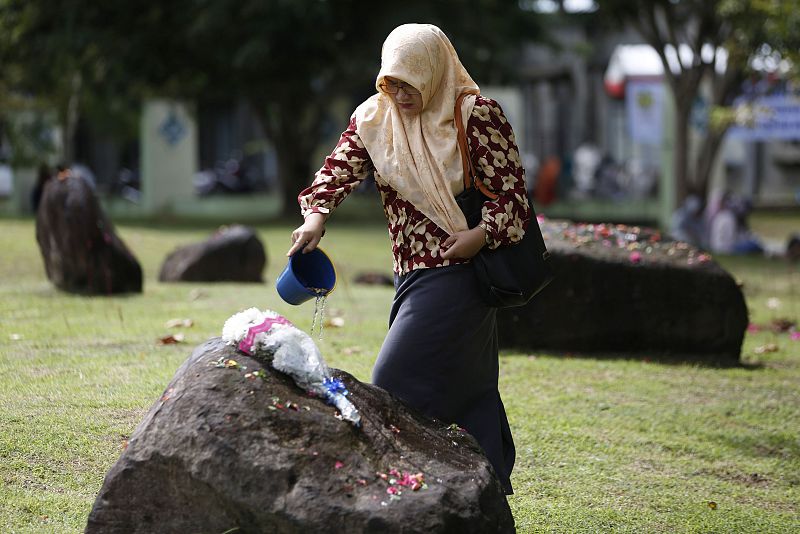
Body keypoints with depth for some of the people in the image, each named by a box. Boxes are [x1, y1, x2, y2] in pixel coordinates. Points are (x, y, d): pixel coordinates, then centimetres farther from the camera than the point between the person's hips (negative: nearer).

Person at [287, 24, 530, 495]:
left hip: (460, 274, -6)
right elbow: (339, 169, -4)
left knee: (397, 381, -12)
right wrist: (316, 216, -23)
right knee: (467, 388, 11)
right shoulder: (375, 117, 6)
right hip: (412, 274, 6)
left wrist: (483, 234, -24)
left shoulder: (477, 115, -10)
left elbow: (513, 191, -8)